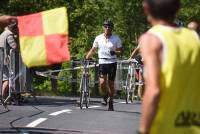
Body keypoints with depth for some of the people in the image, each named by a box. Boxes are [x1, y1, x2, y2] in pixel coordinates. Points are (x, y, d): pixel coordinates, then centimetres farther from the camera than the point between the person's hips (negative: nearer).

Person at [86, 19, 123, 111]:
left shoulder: (116, 39, 2)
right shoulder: (98, 38, 5)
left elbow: (120, 51, 5)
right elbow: (92, 50, 12)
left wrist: (115, 52, -17)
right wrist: (86, 59, 2)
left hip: (112, 63, 0)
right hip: (102, 63, 0)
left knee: (111, 84, 3)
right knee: (102, 83, -16)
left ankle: (111, 103, 19)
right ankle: (104, 97, 13)